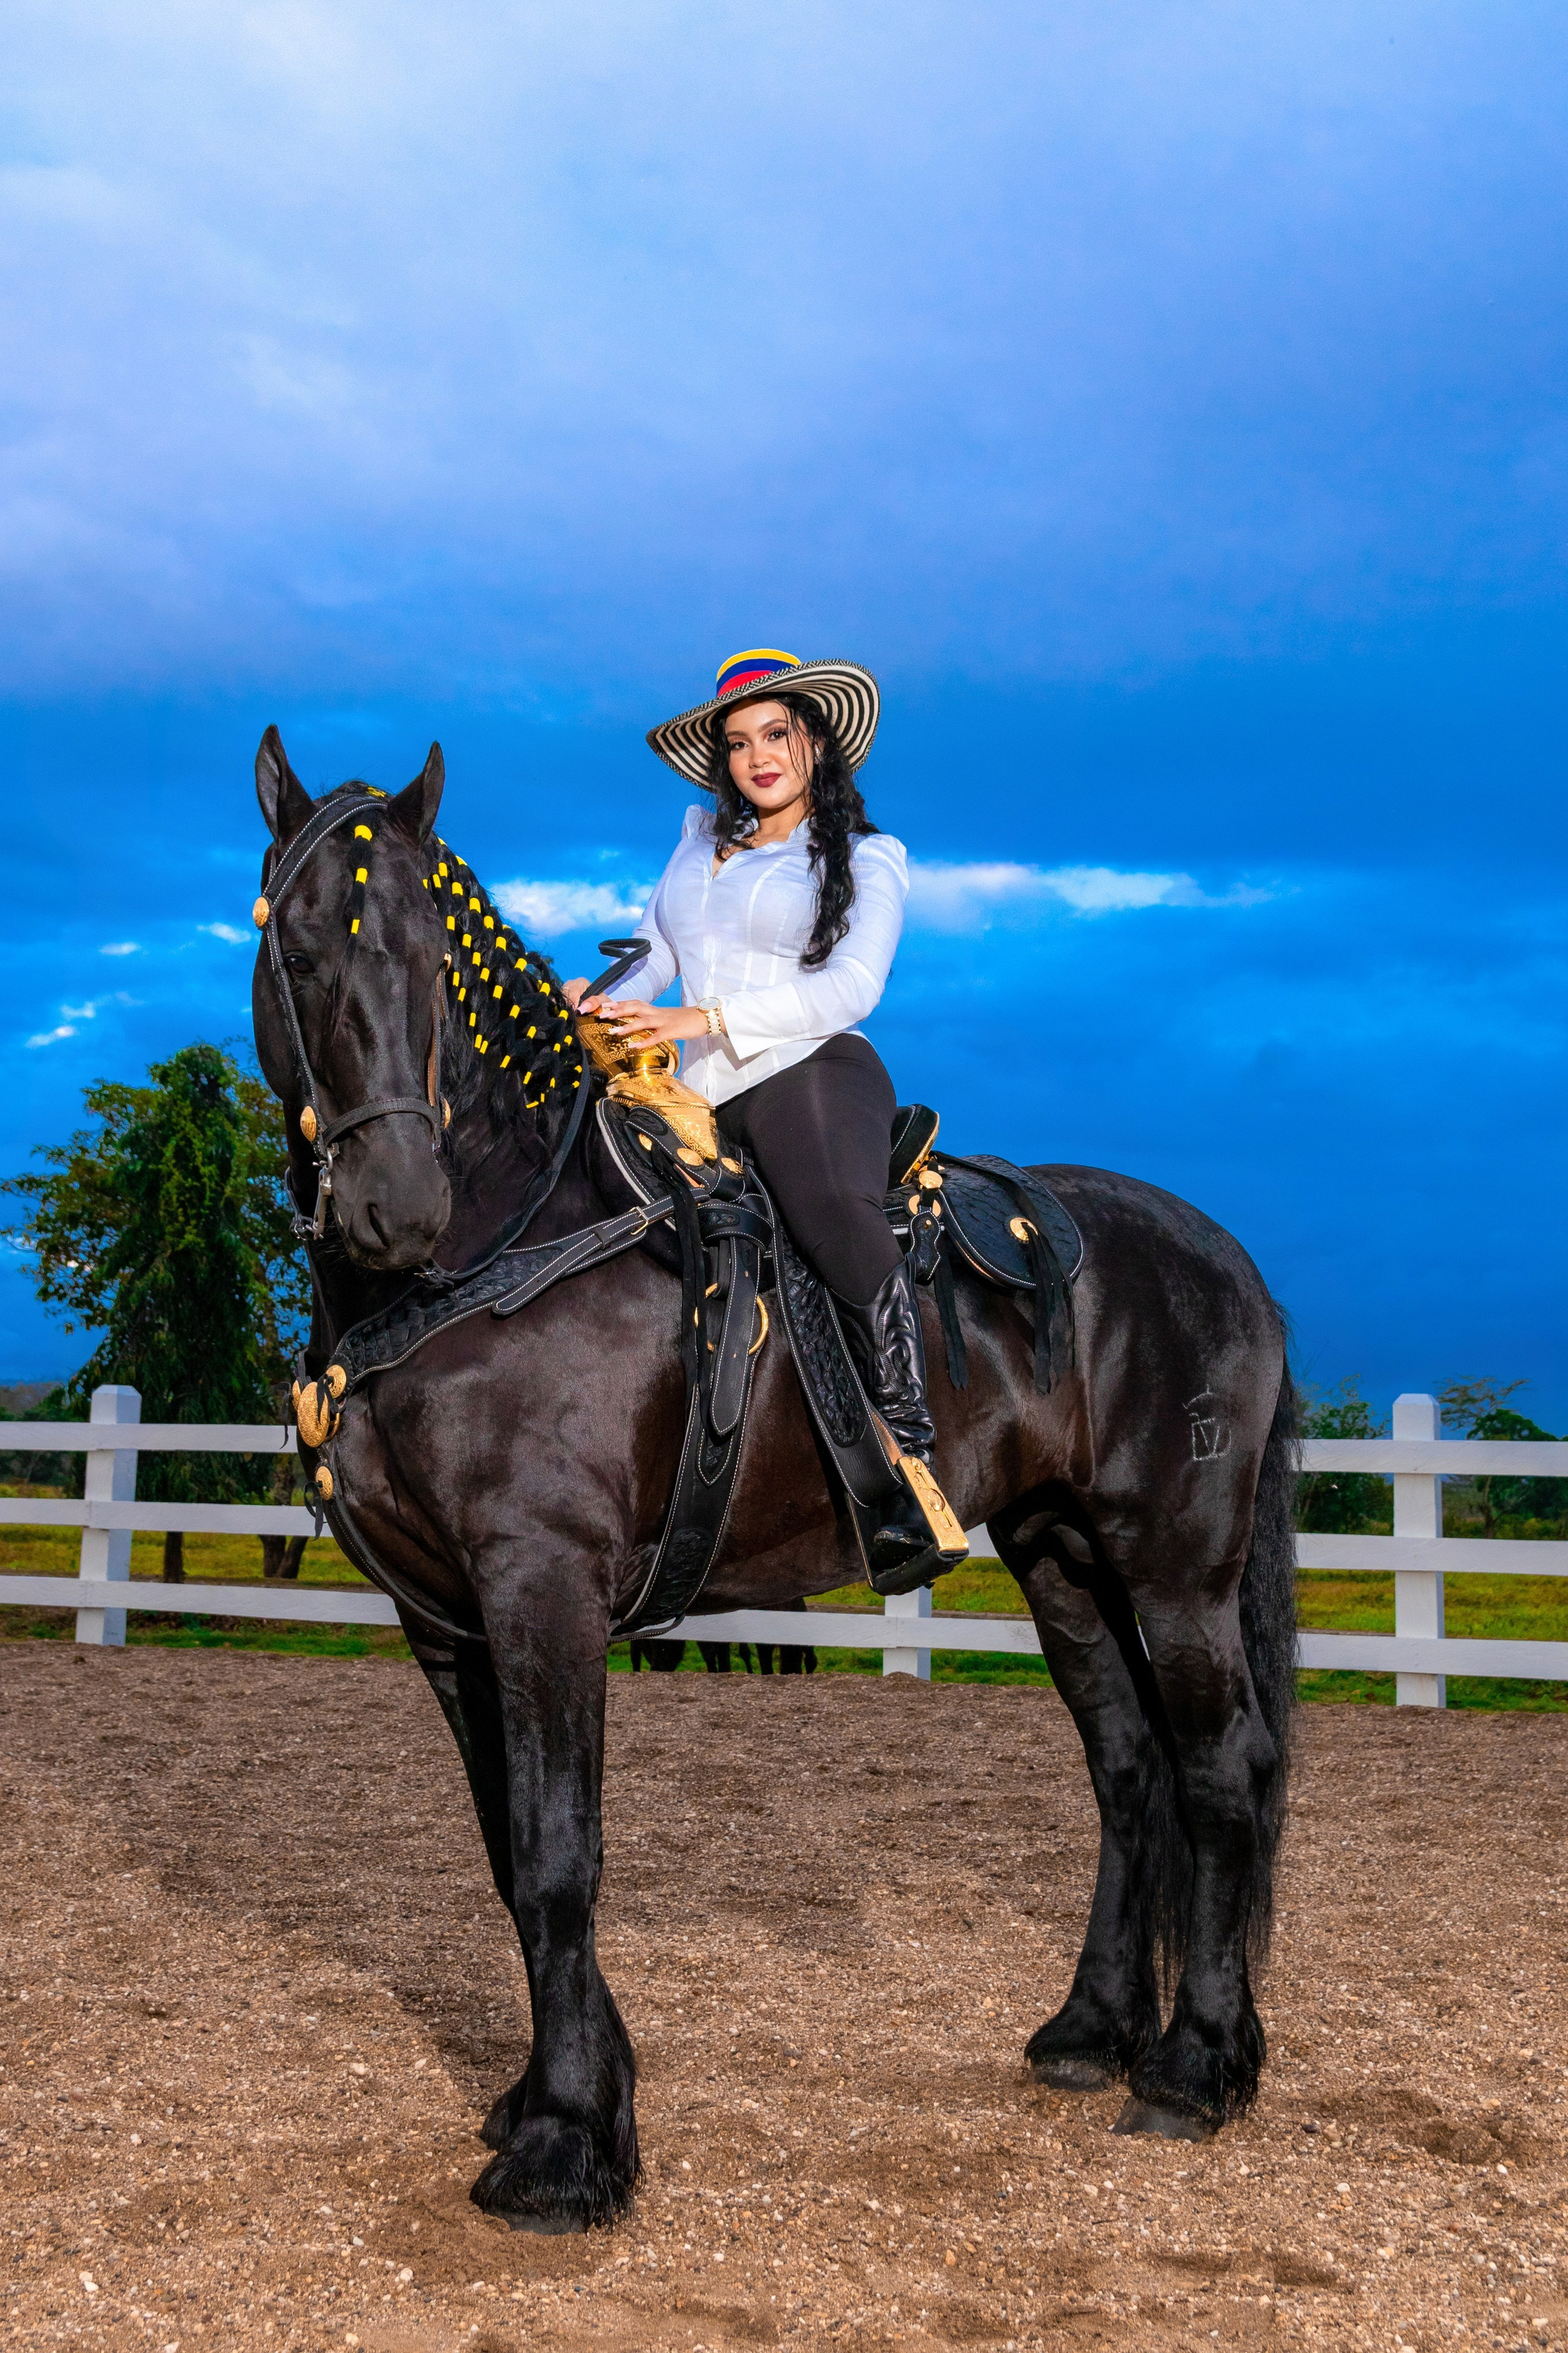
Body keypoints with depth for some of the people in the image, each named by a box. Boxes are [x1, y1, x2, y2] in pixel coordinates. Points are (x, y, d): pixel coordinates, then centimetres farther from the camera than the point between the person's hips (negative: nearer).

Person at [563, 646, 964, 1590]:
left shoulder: (869, 859, 8)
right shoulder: (702, 837, 24)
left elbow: (850, 989, -7)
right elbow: (657, 951, 22)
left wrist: (704, 1019, -18)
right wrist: (604, 994, -3)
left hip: (811, 1071, -6)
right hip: (703, 1100, 7)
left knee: (839, 1214, -36)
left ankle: (912, 1464, -39)